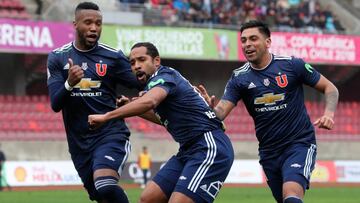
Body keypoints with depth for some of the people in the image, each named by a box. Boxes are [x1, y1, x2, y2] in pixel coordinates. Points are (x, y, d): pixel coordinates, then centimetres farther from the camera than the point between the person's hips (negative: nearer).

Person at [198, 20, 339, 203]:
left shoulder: (292, 65, -7)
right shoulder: (239, 78, 0)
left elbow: (330, 88, 1)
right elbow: (221, 112, -11)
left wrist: (329, 113, -18)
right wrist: (210, 107, -35)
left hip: (300, 144, -4)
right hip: (269, 152, 4)